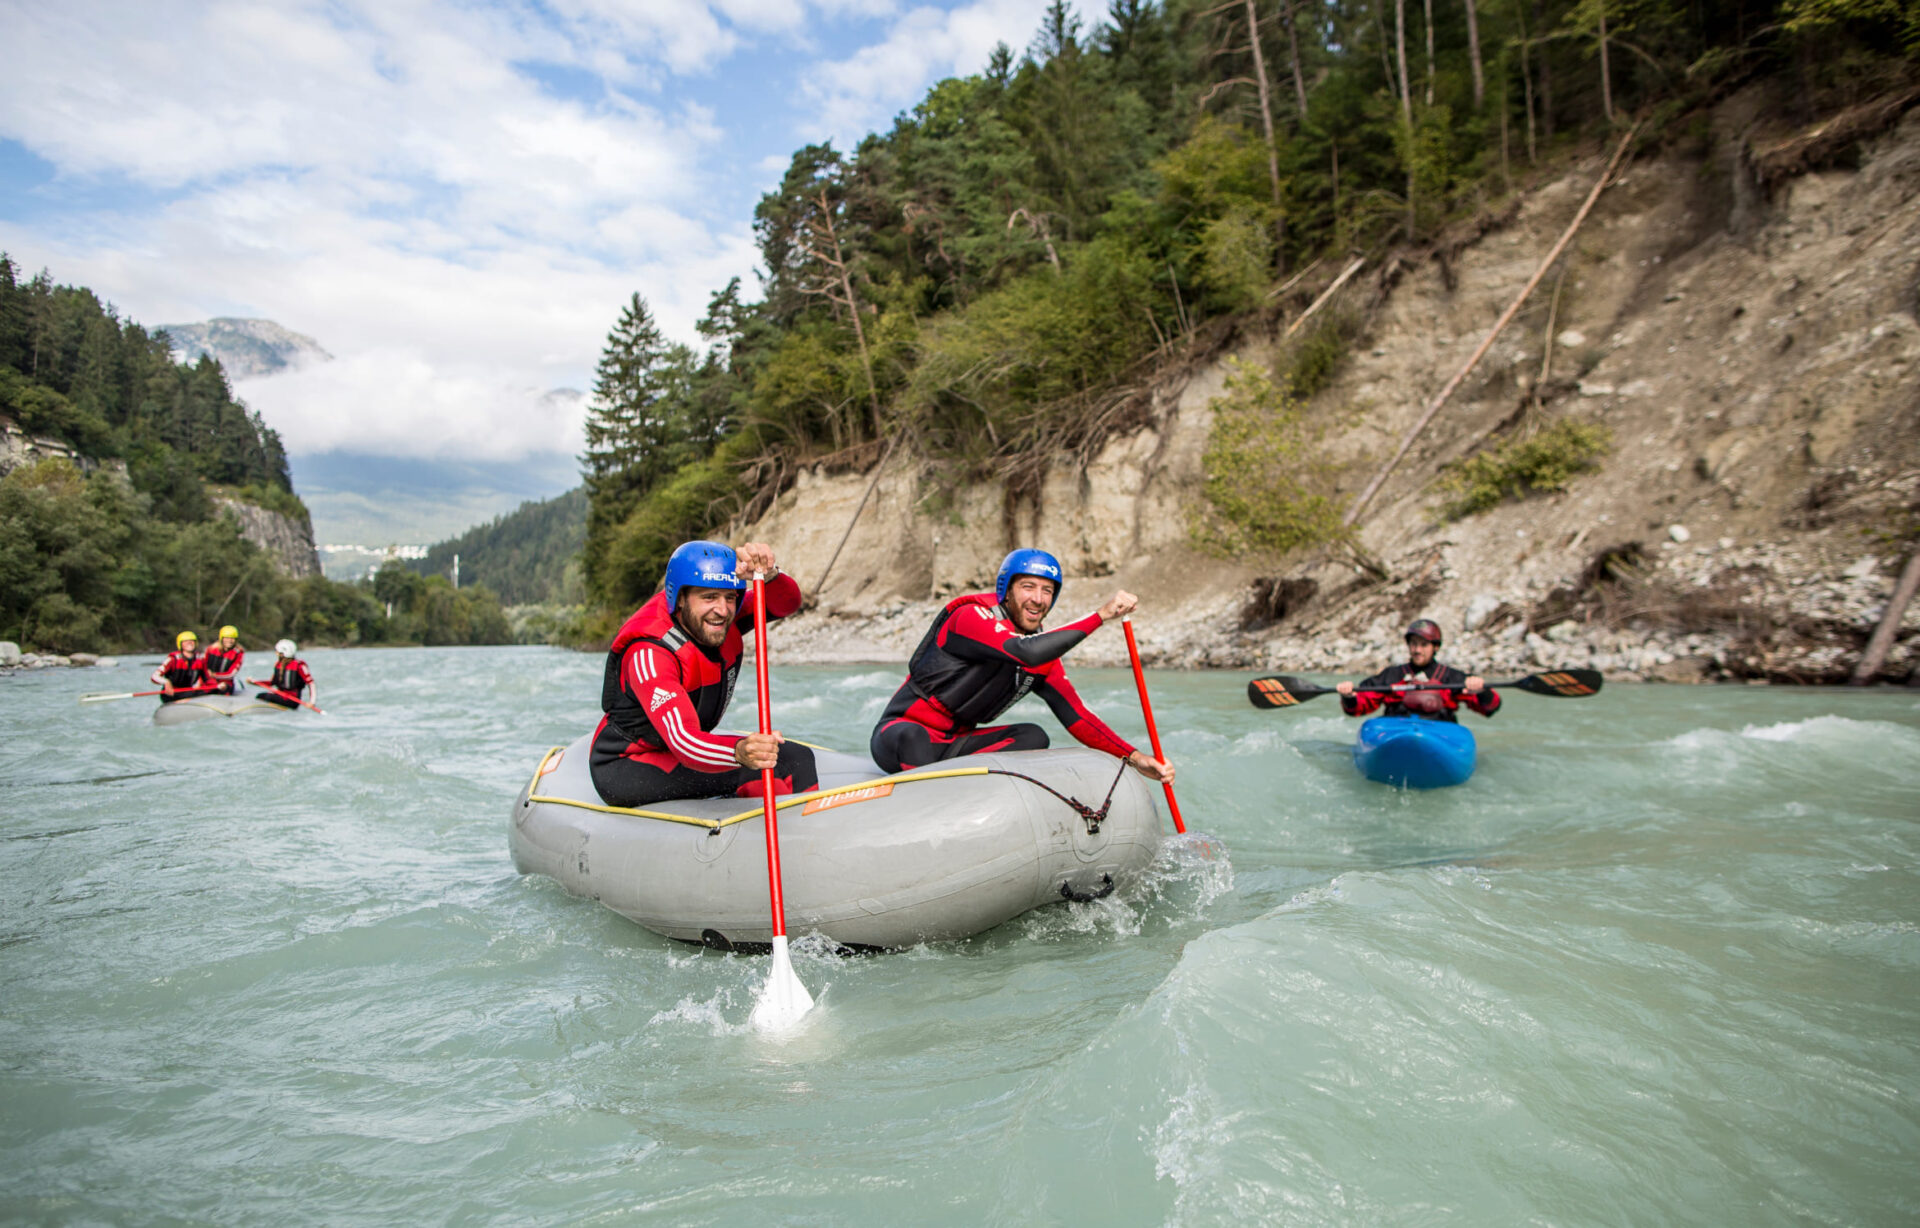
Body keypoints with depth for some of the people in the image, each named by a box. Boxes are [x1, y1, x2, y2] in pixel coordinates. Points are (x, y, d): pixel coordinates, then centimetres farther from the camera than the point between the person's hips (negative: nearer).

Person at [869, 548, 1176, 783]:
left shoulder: (1045, 657, 6)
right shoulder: (971, 615, -17)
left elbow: (1077, 717, 3)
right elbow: (1026, 651, -35)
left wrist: (1134, 758, -9)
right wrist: (1101, 615, -32)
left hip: (953, 744, 7)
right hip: (897, 734, -7)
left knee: (1033, 736, -15)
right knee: (912, 738, -41)